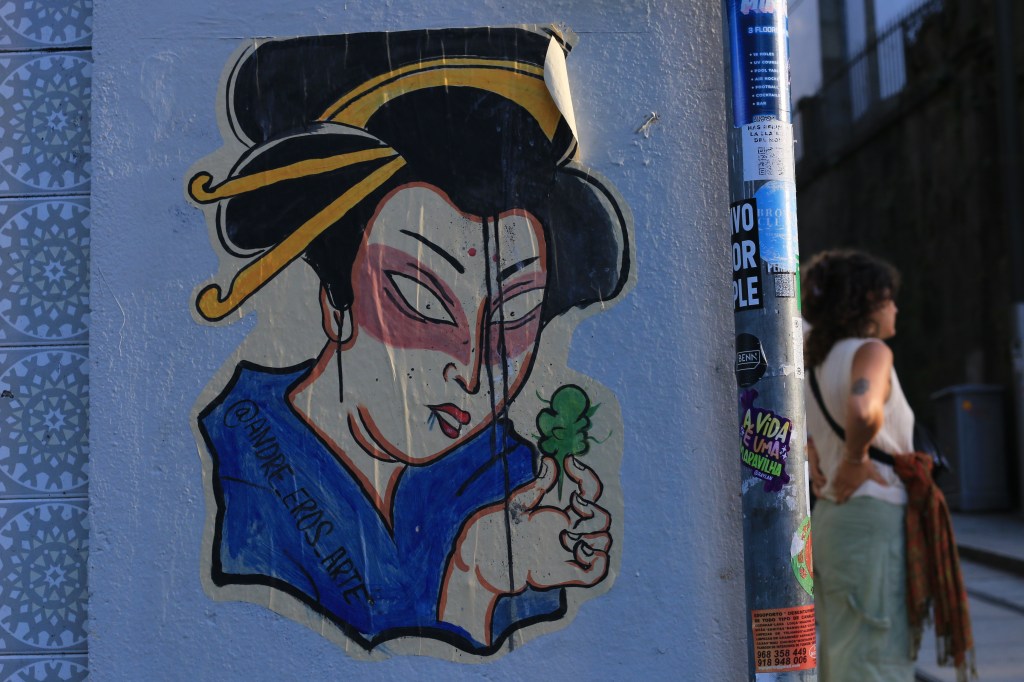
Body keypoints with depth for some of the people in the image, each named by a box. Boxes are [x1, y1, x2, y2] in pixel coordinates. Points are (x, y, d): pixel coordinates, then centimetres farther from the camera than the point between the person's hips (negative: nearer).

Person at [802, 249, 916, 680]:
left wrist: (814, 461, 9)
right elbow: (863, 410, -32)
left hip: (828, 516, 9)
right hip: (872, 519, -9)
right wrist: (856, 459, -15)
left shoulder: (814, 358, 11)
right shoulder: (870, 351, -12)